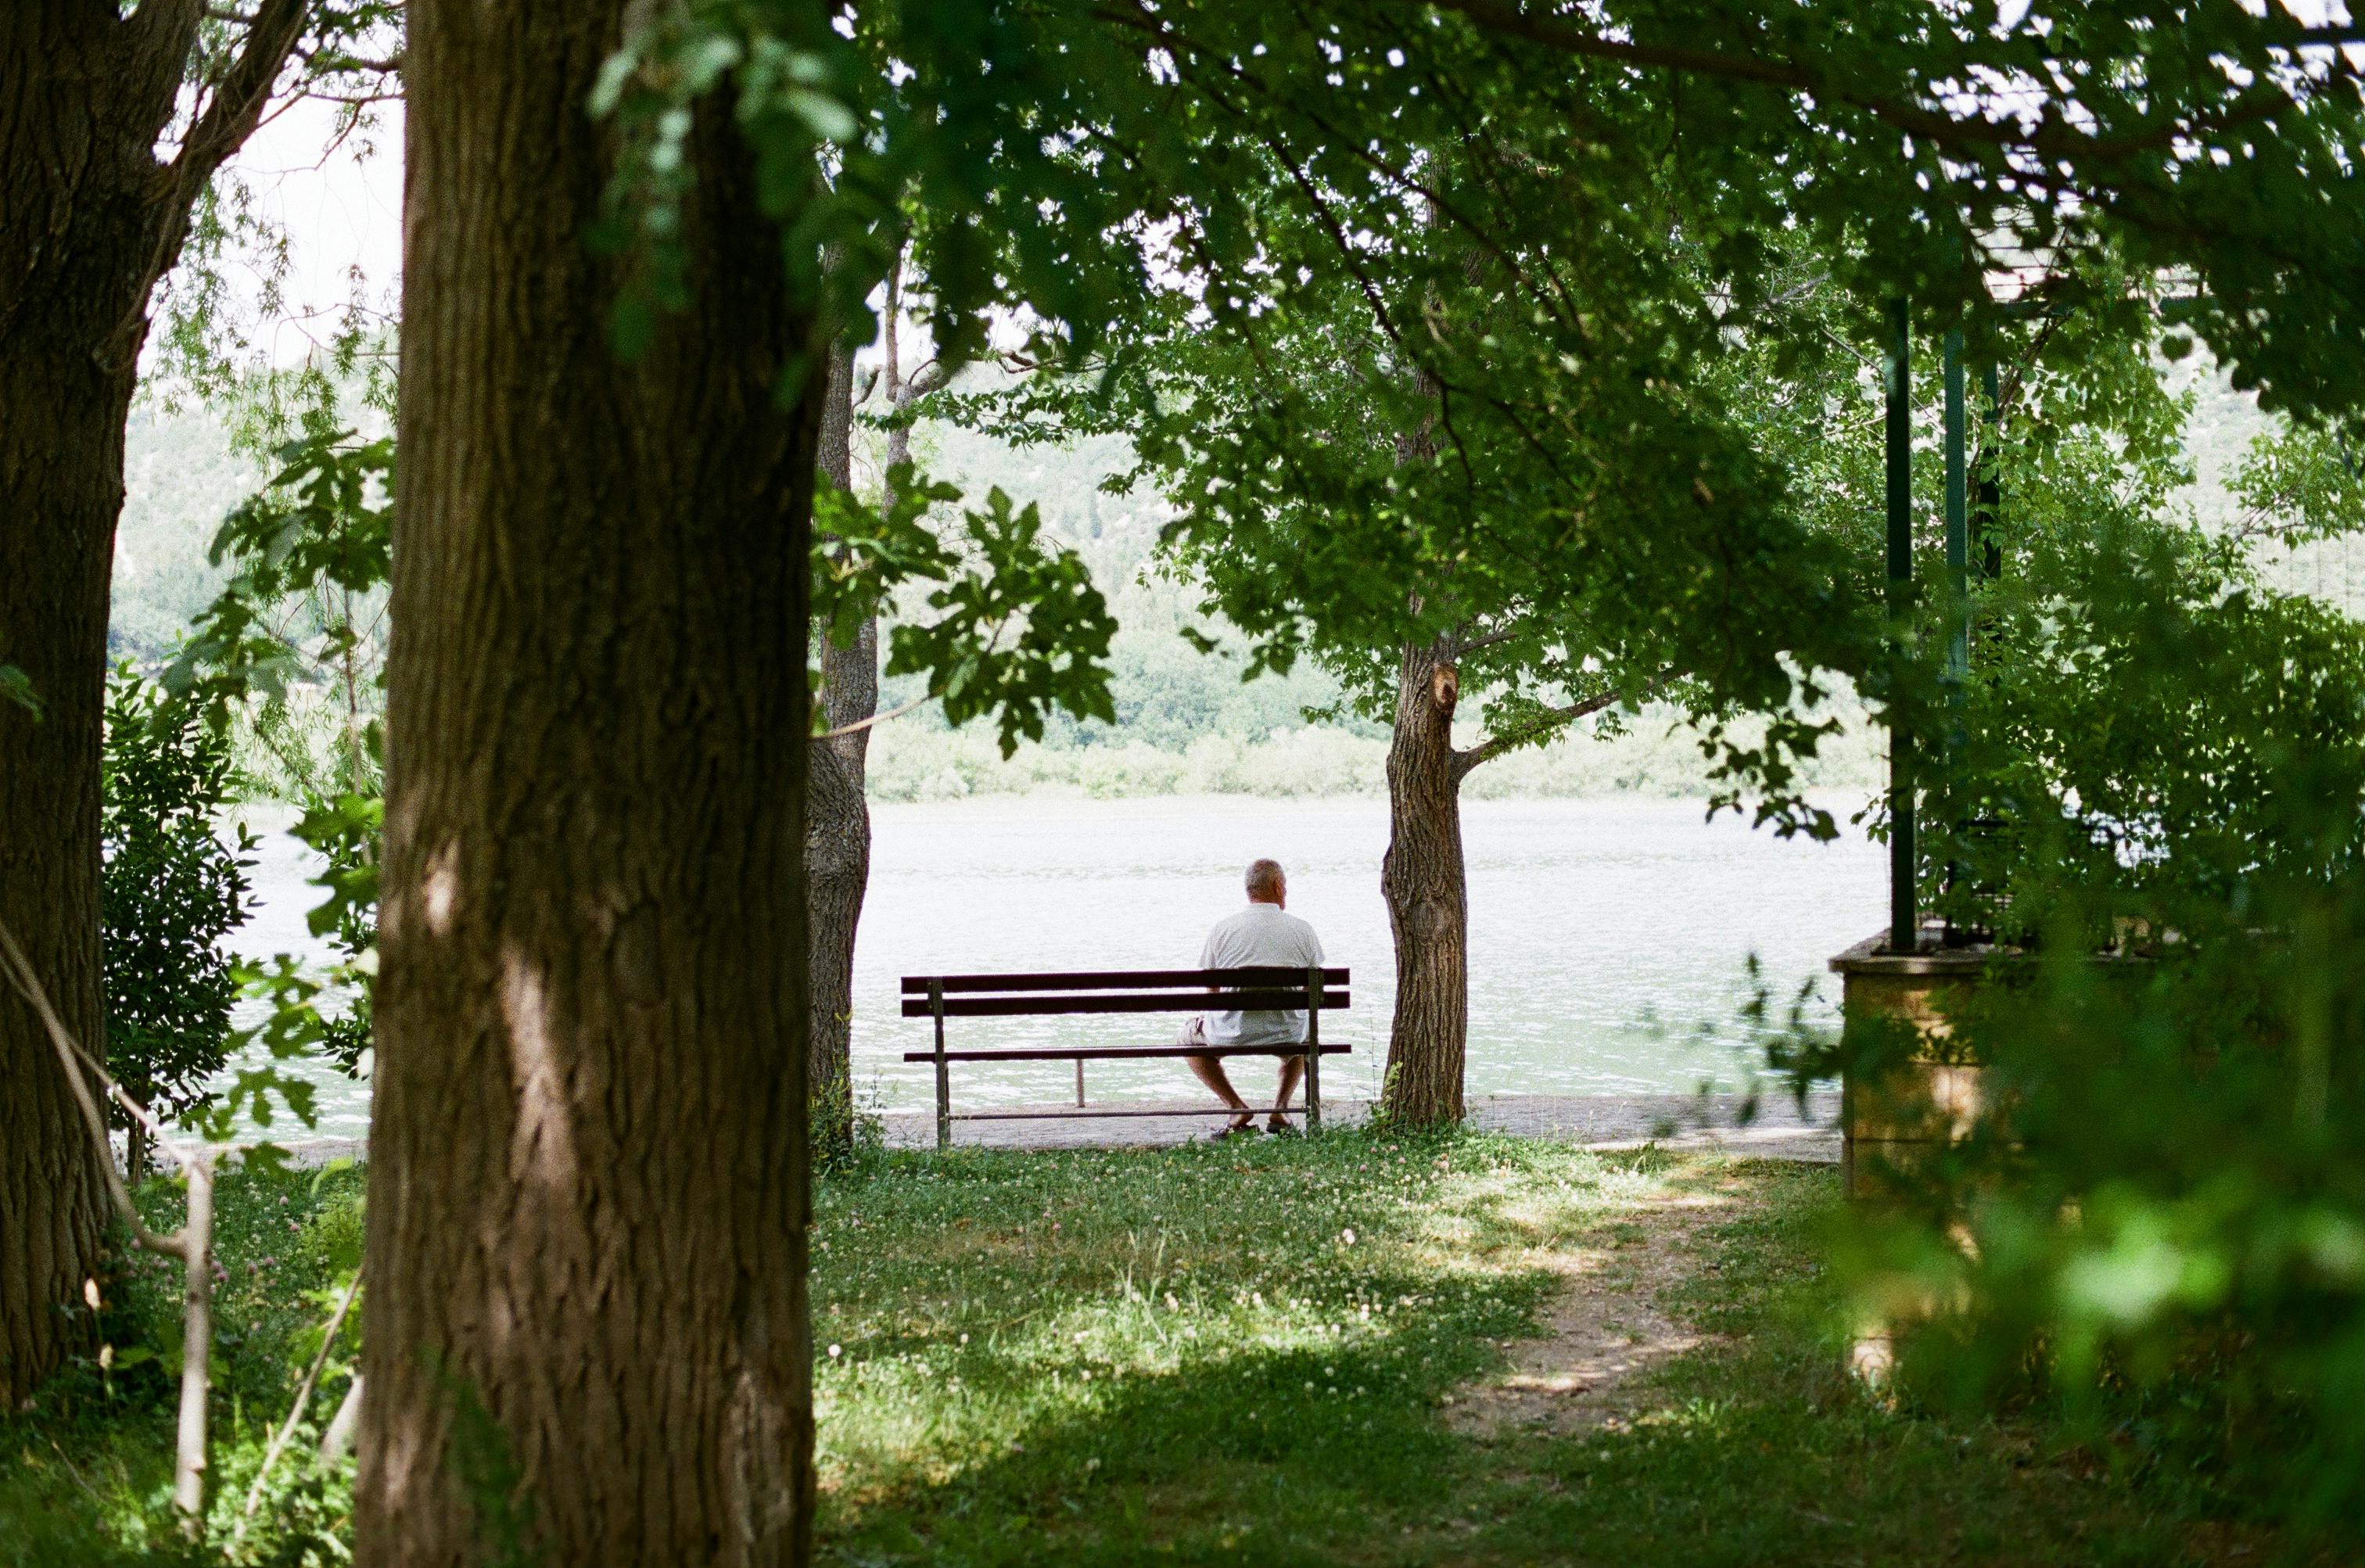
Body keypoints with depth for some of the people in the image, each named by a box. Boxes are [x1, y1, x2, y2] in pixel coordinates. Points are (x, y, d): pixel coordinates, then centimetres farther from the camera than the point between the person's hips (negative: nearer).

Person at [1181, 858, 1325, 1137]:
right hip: (1286, 1032, 2)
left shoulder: (1222, 928, -3)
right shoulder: (1302, 930, 0)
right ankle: (1280, 1107, 20)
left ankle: (1239, 1109, 12)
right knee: (1304, 1033, 39)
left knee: (1189, 1037, 30)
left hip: (1233, 1031, -2)